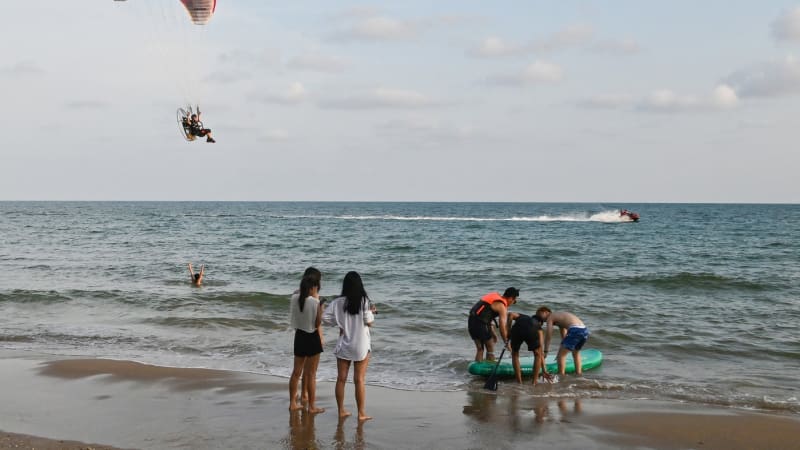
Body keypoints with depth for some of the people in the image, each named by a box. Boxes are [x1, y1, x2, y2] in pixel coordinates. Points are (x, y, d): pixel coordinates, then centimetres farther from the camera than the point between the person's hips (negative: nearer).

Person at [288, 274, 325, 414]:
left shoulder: (294, 298, -3)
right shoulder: (314, 302, -18)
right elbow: (318, 323, -14)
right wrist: (320, 305, -5)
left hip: (299, 335, 5)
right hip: (312, 337, -5)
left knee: (296, 371, 16)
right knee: (311, 374, 3)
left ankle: (292, 403, 23)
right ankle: (312, 406, 10)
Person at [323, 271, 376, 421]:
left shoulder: (338, 302, -4)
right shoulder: (364, 301, -11)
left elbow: (325, 318, -8)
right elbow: (369, 322, -11)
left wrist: (339, 322, 7)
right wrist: (371, 312, 9)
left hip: (343, 345, 2)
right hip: (361, 345, -2)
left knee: (341, 379, 11)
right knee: (359, 380, 3)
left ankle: (341, 411, 17)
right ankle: (361, 413, 7)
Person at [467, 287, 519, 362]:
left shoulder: (495, 297, 18)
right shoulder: (502, 306, -7)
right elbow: (502, 328, -11)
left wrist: (492, 333, 24)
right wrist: (506, 342, 0)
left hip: (471, 321, 8)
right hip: (480, 324, -8)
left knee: (480, 349, 18)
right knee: (490, 349, 9)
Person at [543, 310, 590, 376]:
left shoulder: (550, 317, 12)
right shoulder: (560, 316, 36)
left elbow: (548, 336, 6)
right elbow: (564, 336, 43)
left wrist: (545, 351, 11)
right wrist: (561, 352, 48)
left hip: (575, 330, -8)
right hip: (585, 330, 8)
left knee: (561, 354, 4)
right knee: (576, 352, 32)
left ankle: (561, 376, 1)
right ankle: (579, 373, 31)